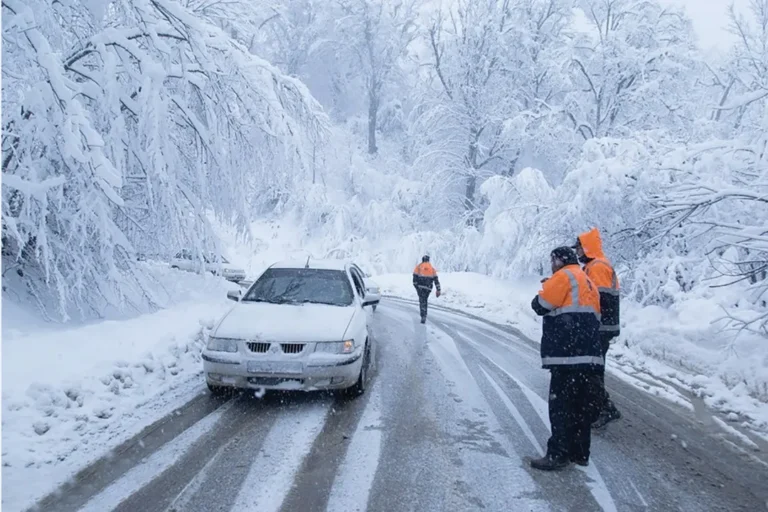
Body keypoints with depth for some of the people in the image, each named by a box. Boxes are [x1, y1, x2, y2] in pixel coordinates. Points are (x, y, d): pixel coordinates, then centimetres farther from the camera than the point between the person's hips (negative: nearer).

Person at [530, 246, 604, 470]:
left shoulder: (565, 276, -3)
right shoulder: (588, 282, 25)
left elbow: (540, 305, -7)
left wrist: (547, 290, 13)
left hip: (568, 355, -9)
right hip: (589, 354, 9)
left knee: (560, 406, -6)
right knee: (582, 406, 12)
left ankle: (558, 454, -5)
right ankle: (579, 452, 19)